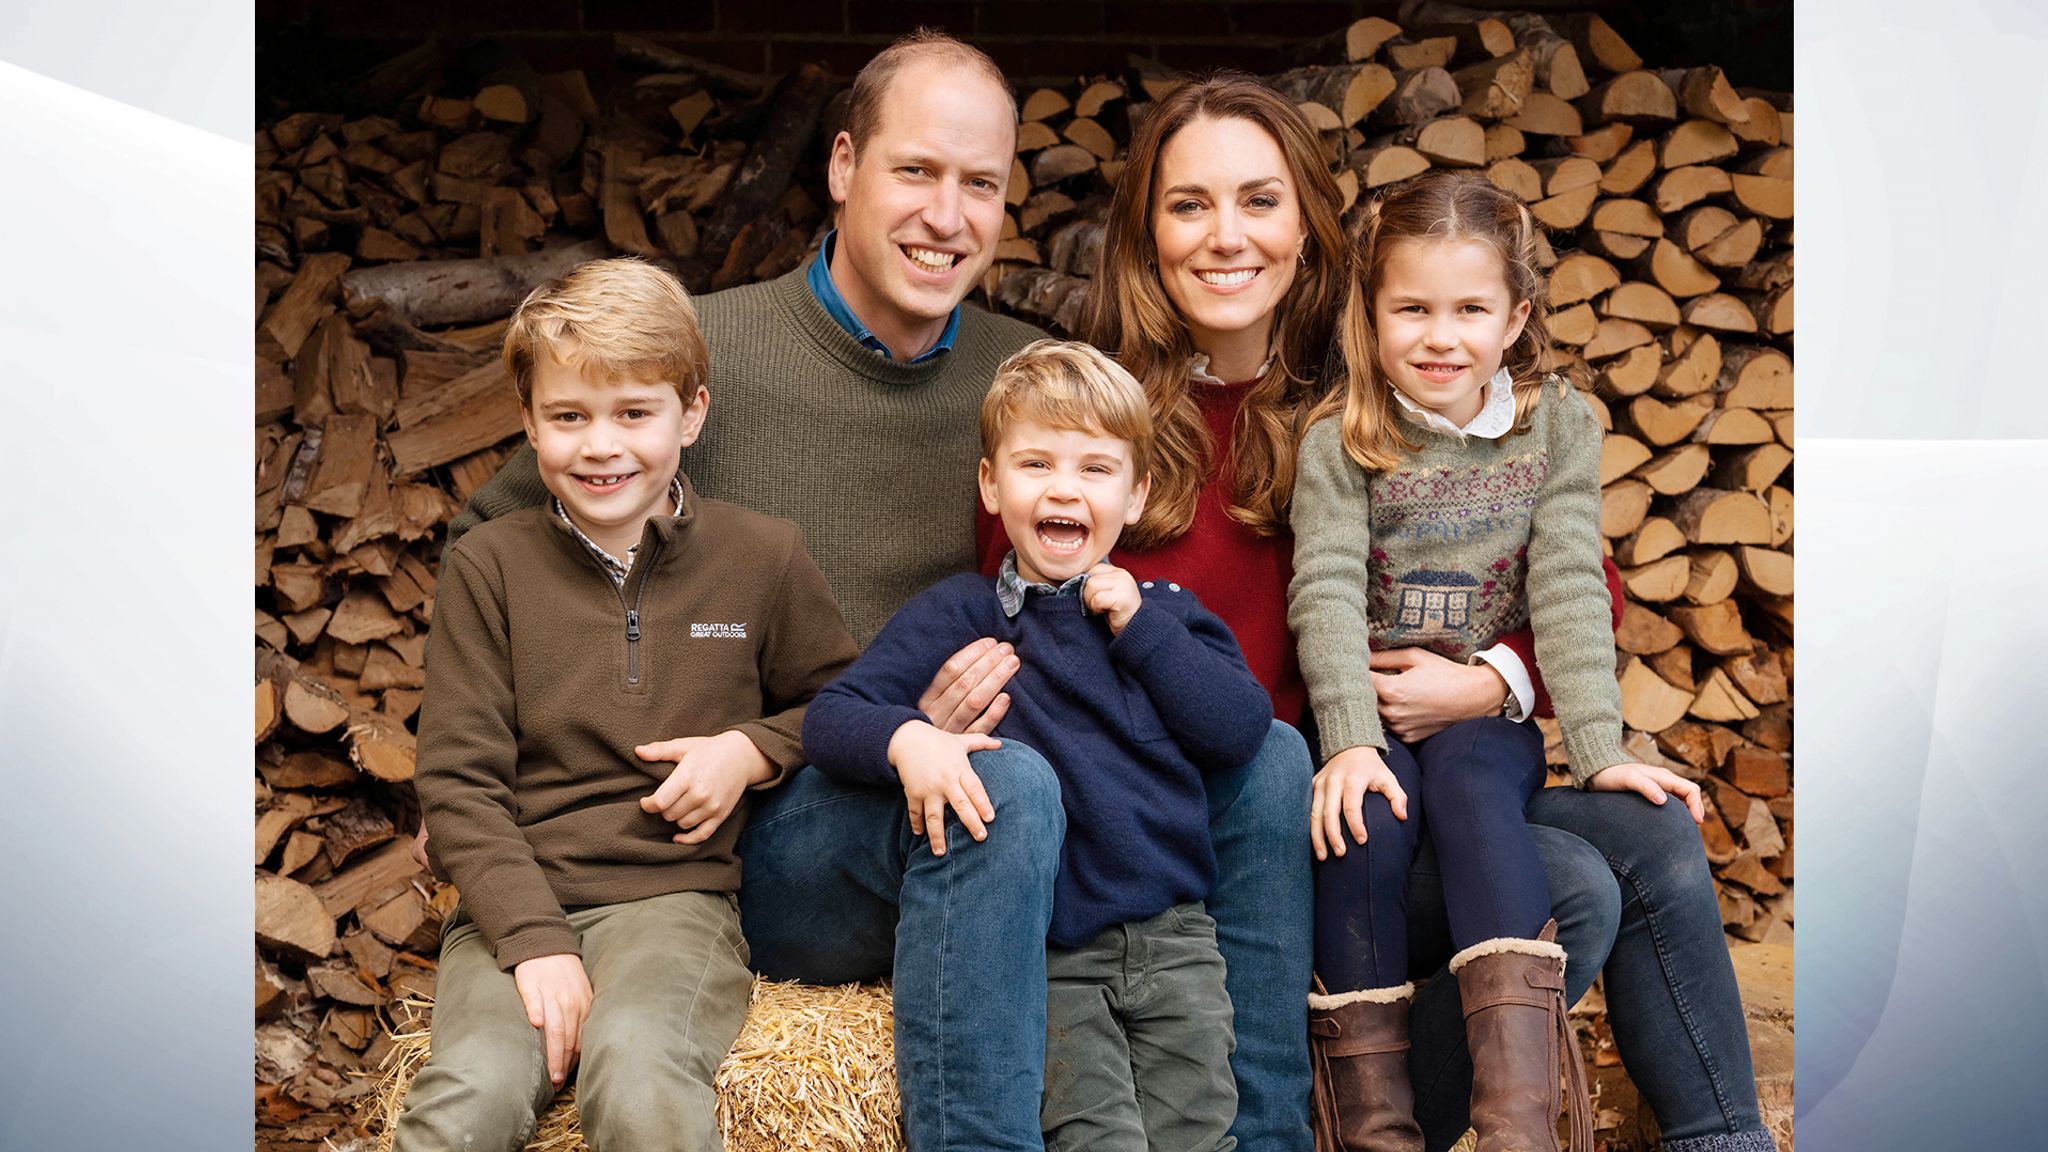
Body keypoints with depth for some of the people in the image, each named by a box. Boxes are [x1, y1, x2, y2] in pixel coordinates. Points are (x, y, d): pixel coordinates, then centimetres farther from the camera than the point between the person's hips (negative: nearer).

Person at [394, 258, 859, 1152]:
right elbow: (457, 781, 2)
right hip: (517, 900, 1)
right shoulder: (488, 565, 6)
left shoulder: (762, 558, 7)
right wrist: (536, 941, -11)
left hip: (676, 889, 0)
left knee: (636, 1070, -33)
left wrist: (755, 748, -1)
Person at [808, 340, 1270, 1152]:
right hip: (1043, 953, -2)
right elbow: (830, 717, -2)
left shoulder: (1164, 612, 14)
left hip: (1172, 933, 2)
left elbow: (1242, 730, 1)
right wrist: (905, 739, -23)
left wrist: (1141, 627, -3)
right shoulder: (960, 615, 7)